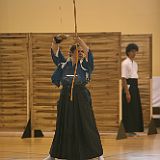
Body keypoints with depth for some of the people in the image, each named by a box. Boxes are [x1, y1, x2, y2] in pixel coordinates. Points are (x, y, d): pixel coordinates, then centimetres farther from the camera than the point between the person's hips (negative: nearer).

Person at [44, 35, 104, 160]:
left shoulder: (85, 64, 3)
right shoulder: (64, 63, 10)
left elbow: (87, 51, -13)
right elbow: (55, 51, 4)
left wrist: (78, 39, -23)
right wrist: (57, 40, -15)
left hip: (81, 98, -3)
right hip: (65, 97, 3)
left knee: (87, 126, -3)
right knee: (63, 127, 12)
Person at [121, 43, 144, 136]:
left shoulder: (135, 63, 14)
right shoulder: (125, 63, -10)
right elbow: (124, 79, -15)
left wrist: (136, 88, 8)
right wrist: (127, 93, -19)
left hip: (135, 87, 8)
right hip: (129, 87, -8)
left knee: (136, 109, 9)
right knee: (129, 109, -5)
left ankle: (133, 129, 16)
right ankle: (128, 130, 0)